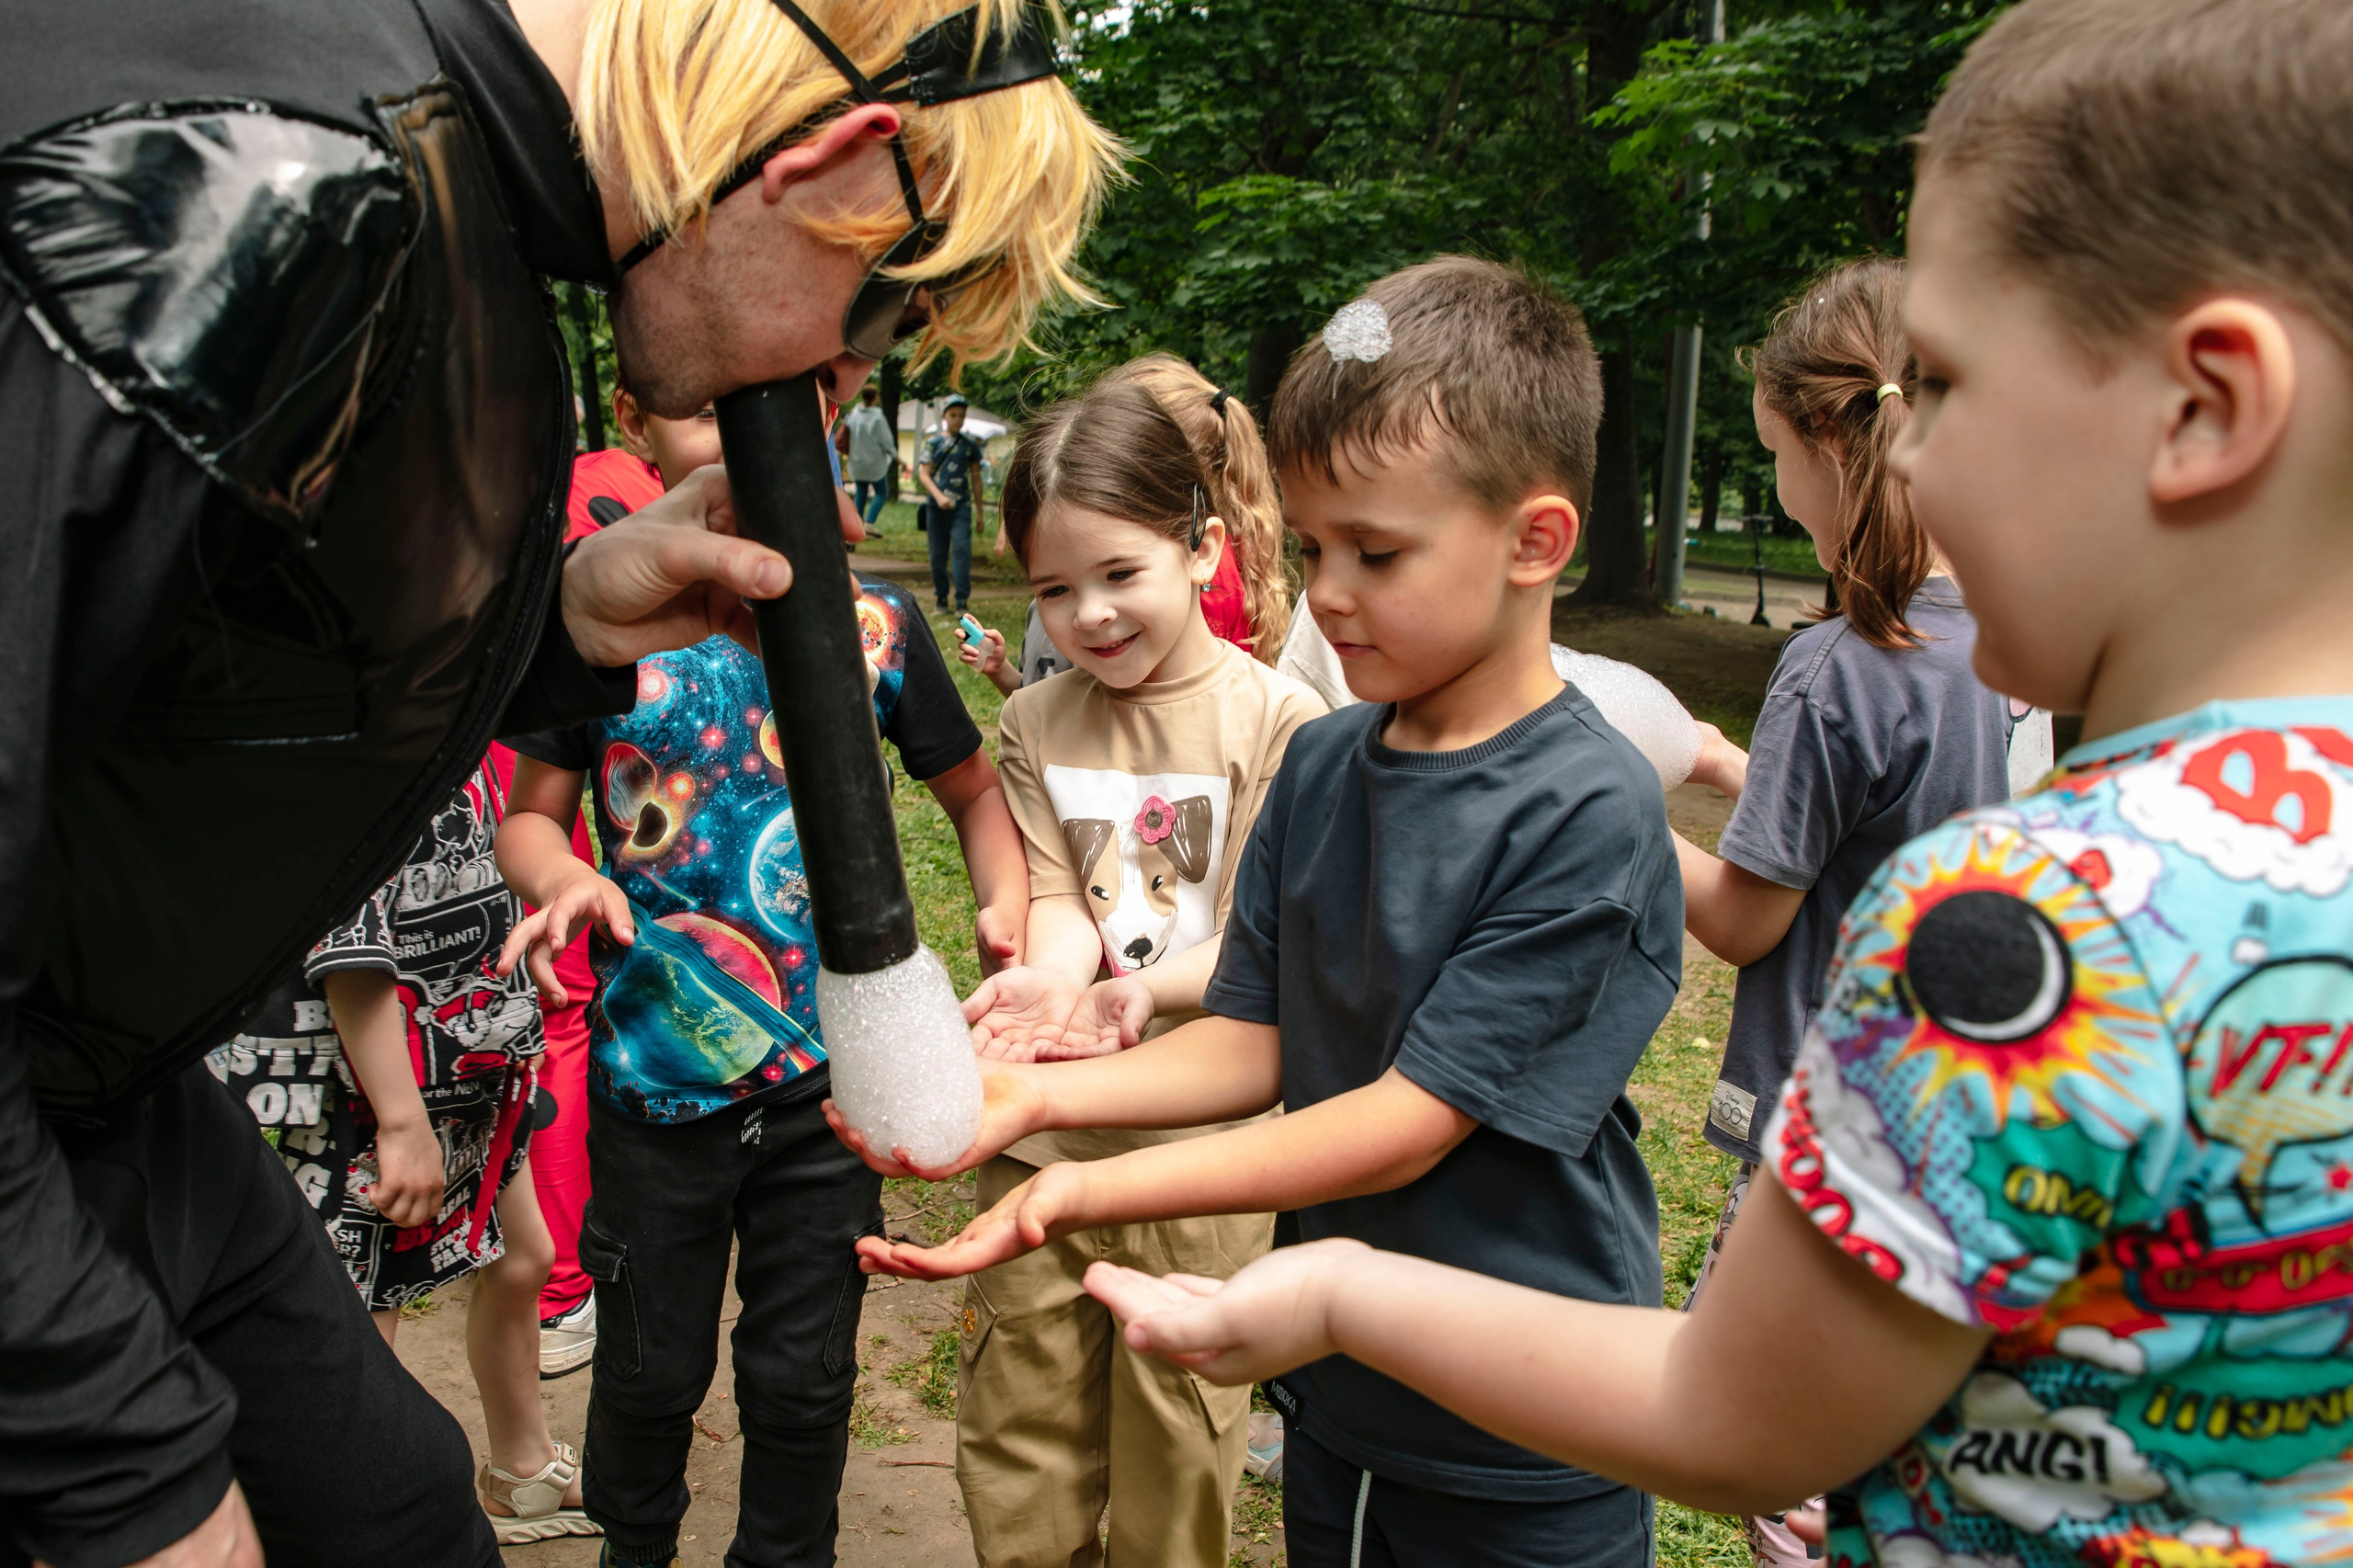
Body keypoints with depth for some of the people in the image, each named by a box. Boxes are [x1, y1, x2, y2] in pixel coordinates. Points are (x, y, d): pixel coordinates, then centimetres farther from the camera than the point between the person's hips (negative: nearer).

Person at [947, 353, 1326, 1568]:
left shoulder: (1278, 720, -9)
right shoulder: (1034, 727, 5)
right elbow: (1057, 898, -1)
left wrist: (1145, 990, -30)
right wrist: (1045, 981, -24)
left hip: (1194, 1142, -3)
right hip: (1042, 1136, 4)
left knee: (1177, 1446, 11)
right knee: (1015, 1430, 16)